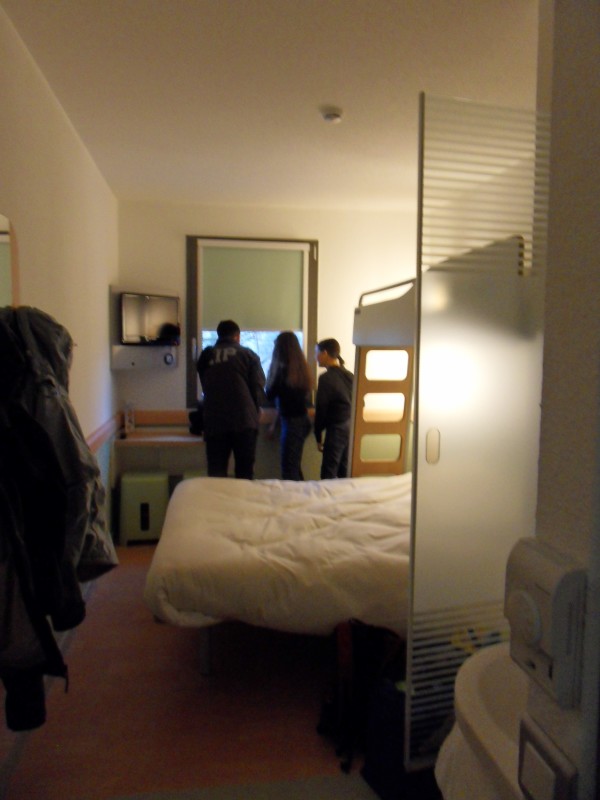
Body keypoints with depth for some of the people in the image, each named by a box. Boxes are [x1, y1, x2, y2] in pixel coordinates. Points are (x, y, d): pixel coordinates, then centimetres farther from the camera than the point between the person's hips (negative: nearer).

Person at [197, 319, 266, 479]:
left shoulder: (206, 356, 12)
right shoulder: (248, 354, 5)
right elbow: (258, 387, 3)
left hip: (214, 421, 1)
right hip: (244, 419, -1)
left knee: (216, 475, 5)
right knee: (245, 473, 7)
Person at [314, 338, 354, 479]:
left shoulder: (326, 378, -14)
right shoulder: (350, 375, 8)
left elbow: (321, 409, -12)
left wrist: (318, 436, -3)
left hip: (336, 429, -8)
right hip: (351, 427, 8)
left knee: (328, 474, 0)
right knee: (345, 473, 15)